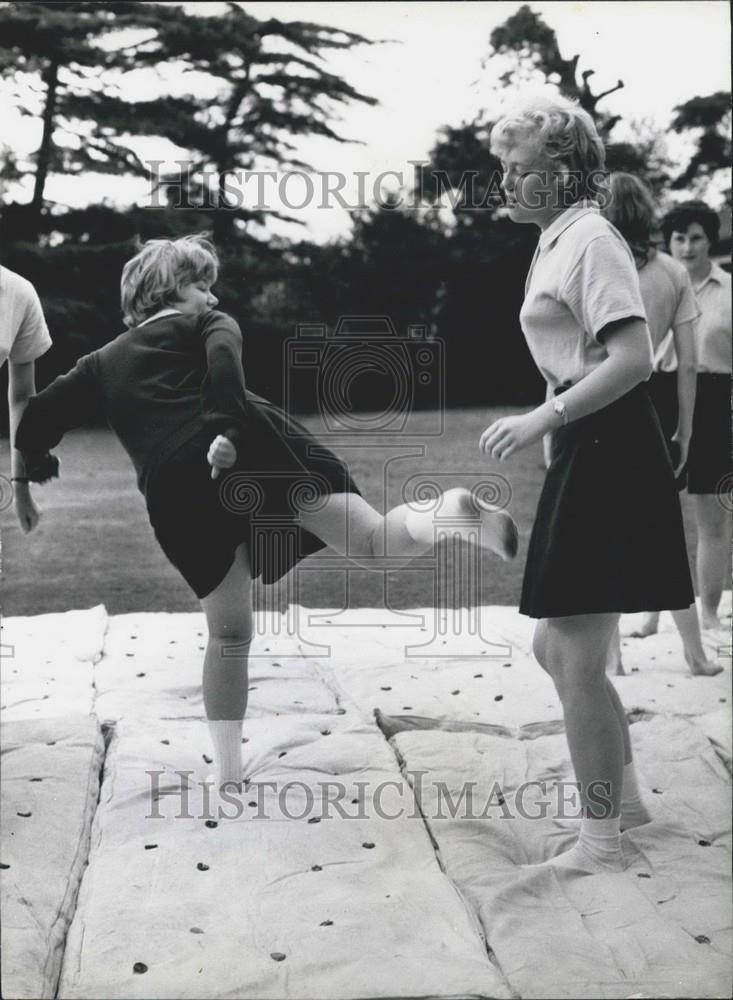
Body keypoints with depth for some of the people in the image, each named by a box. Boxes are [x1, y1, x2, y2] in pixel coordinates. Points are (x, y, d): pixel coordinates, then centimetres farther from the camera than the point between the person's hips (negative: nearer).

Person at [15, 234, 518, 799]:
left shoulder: (102, 363, 32)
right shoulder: (207, 326, 23)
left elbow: (37, 419, 27)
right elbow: (225, 364, 0)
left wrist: (36, 463, 47)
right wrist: (227, 428, -16)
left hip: (174, 490, 3)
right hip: (252, 446, -2)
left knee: (229, 633, 15)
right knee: (374, 543, -10)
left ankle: (229, 776, 14)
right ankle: (453, 512, -40)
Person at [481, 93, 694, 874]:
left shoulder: (590, 241, -13)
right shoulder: (558, 241, 17)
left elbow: (633, 358, -23)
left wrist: (539, 420, -24)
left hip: (608, 450, -10)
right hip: (585, 451, 10)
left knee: (577, 657, -6)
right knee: (555, 645, 16)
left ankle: (601, 840, 6)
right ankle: (622, 794, 30)